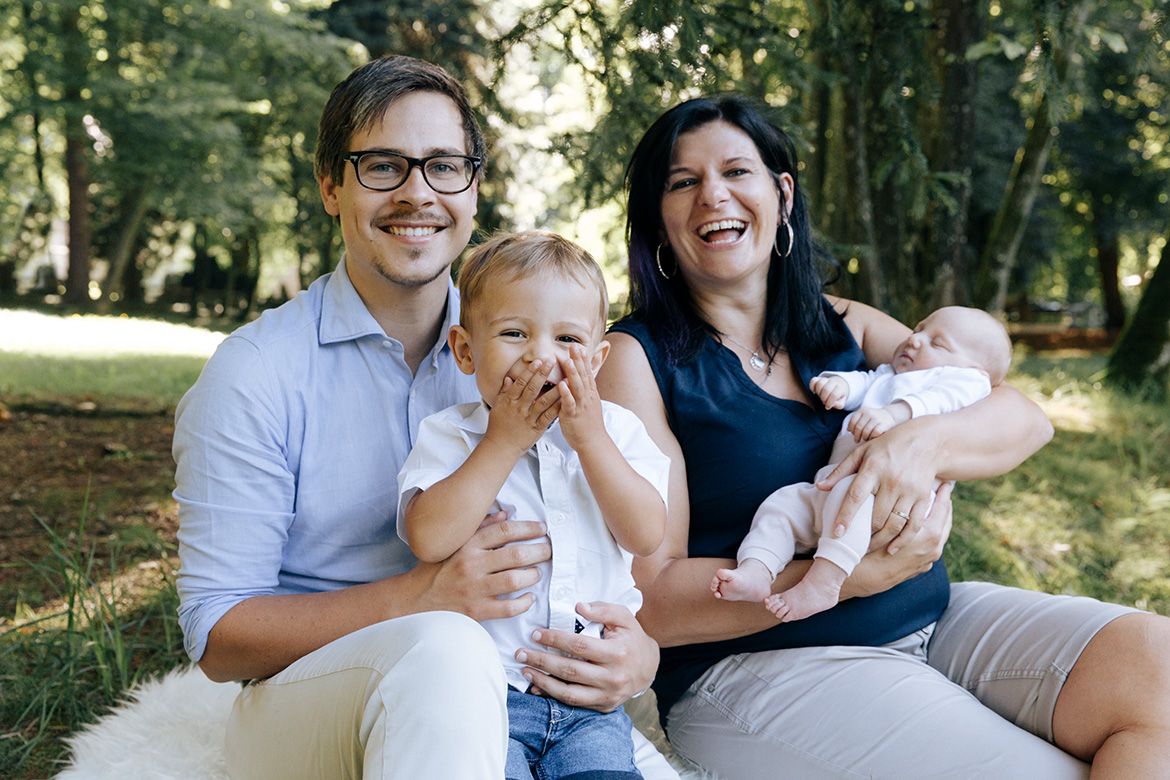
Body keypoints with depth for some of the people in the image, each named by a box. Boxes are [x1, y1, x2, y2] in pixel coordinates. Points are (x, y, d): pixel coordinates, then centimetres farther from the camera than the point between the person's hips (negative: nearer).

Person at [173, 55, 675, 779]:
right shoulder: (254, 374, -6)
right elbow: (217, 636, -8)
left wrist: (640, 649, -14)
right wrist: (418, 598, -23)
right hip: (306, 703, -3)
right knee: (446, 651, -37)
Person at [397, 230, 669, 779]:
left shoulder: (617, 430, 7)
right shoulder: (449, 436, -1)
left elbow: (646, 536, -7)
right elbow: (429, 540, -18)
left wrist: (589, 436, -13)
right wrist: (504, 441, -16)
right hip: (484, 689, -2)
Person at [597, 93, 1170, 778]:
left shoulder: (844, 326, 11)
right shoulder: (636, 358, -4)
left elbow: (1027, 418, 2)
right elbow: (654, 603, -11)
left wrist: (923, 443, -22)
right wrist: (855, 574, -22)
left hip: (932, 620, 6)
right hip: (757, 664, -5)